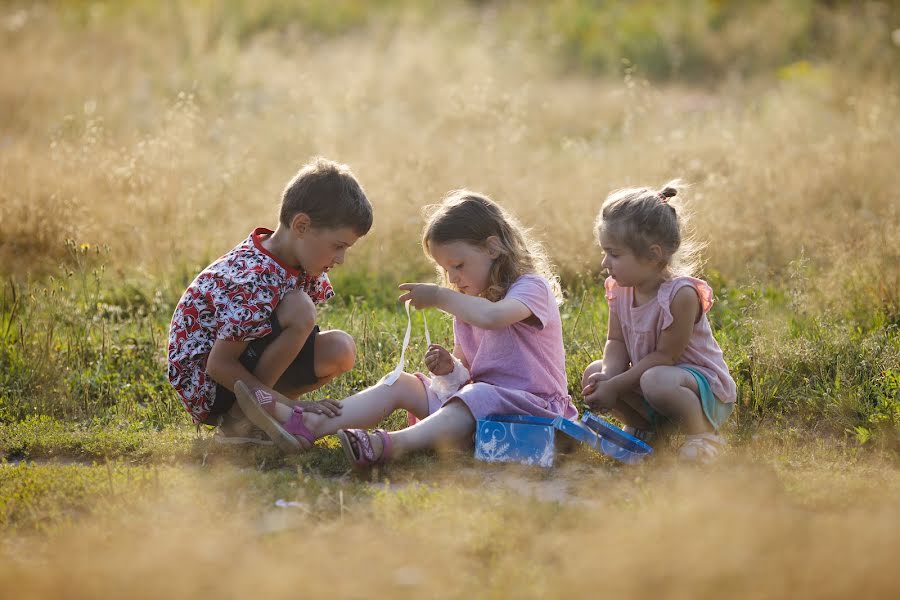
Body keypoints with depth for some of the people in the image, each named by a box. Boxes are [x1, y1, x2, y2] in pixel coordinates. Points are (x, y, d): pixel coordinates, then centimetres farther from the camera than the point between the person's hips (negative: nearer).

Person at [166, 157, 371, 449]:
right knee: (299, 310, -27)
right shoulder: (256, 279, -29)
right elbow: (219, 365, -26)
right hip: (203, 376, -9)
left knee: (341, 350, -7)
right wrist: (292, 405, -26)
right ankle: (238, 420, -14)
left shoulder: (302, 263, -1)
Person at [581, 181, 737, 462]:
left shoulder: (681, 294, -27)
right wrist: (609, 376, -21)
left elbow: (665, 355, -24)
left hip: (705, 386, -8)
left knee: (656, 381, -38)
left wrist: (615, 386, -23)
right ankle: (641, 426, 13)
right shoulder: (621, 290, -3)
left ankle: (703, 434, -13)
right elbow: (616, 342, 2)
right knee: (594, 373, -8)